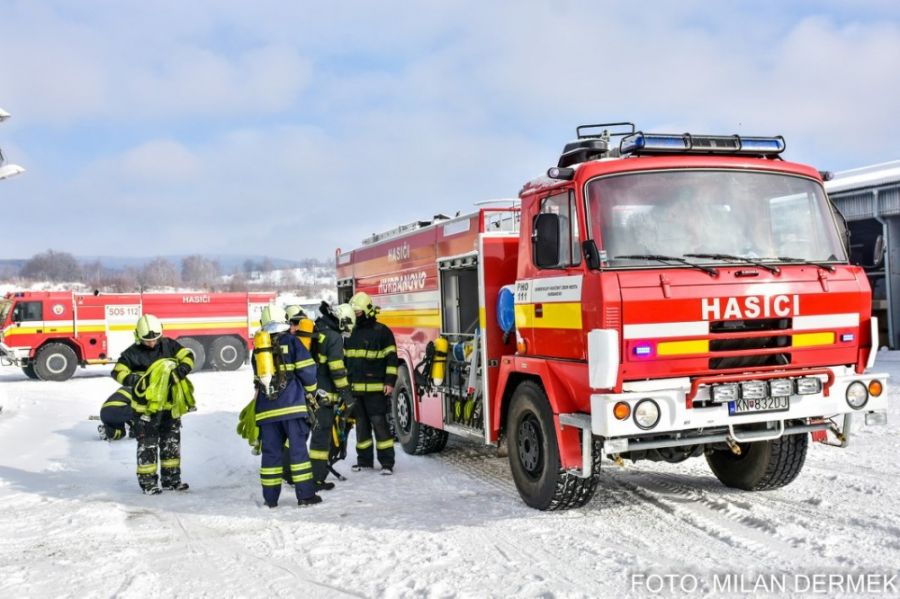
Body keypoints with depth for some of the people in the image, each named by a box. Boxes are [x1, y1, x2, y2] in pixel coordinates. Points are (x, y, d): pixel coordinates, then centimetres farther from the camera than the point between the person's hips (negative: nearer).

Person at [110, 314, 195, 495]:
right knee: (147, 444, 1)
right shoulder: (133, 353, -9)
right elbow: (117, 372, -9)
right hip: (145, 408, -4)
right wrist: (133, 379, -26)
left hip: (170, 405, 4)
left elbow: (187, 355, 1)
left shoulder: (168, 345, 0)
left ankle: (171, 479, 23)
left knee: (171, 442, 12)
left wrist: (182, 369, -18)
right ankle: (147, 481, 10)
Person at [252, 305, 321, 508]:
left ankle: (270, 498, 10)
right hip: (291, 405, -4)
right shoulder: (291, 341, 0)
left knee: (270, 450, 8)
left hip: (266, 407, 4)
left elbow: (258, 378, 18)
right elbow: (307, 370, -4)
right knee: (298, 447, -1)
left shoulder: (258, 346, 14)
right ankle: (305, 495, -2)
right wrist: (311, 391, 11)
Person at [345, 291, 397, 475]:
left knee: (379, 423, -7)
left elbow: (391, 358, -7)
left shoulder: (381, 331, -4)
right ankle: (364, 460, 20)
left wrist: (390, 382, -13)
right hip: (354, 389, 6)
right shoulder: (351, 333, 15)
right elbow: (345, 359, 22)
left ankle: (387, 462, -2)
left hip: (375, 388, -6)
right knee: (361, 425, 11)